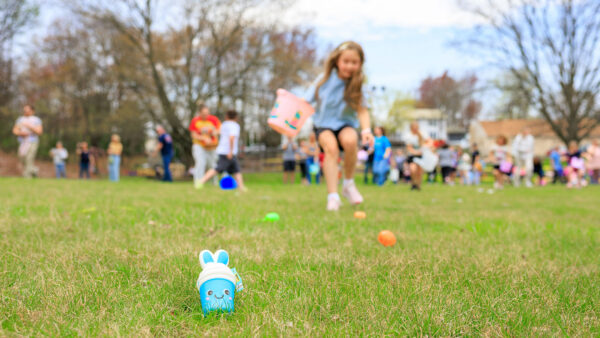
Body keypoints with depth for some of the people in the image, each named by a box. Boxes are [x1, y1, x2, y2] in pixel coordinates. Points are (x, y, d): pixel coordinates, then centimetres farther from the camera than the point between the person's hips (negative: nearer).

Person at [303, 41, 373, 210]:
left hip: (345, 124, 0)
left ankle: (348, 184, -10)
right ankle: (332, 196, -32)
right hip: (323, 124, 0)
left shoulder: (356, 86, -8)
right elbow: (309, 101, 4)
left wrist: (366, 130, -32)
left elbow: (362, 111, -15)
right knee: (331, 146, -31)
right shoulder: (325, 80, -6)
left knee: (350, 140, -33)